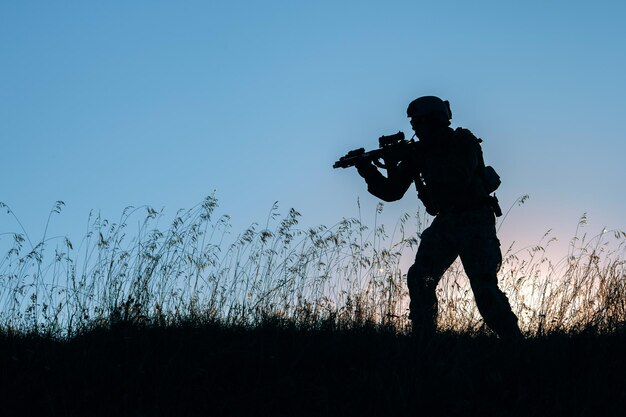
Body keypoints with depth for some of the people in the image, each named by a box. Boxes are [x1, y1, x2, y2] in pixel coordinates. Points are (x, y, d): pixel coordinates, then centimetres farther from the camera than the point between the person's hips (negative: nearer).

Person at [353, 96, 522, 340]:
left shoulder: (464, 142, -10)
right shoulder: (419, 152, 5)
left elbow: (460, 177, -29)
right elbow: (391, 192, 5)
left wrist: (426, 166, -27)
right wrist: (368, 171, -10)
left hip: (474, 221, -6)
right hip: (445, 222, 6)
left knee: (484, 287, -15)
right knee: (419, 278, -7)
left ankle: (512, 338, -7)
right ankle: (423, 336, -1)